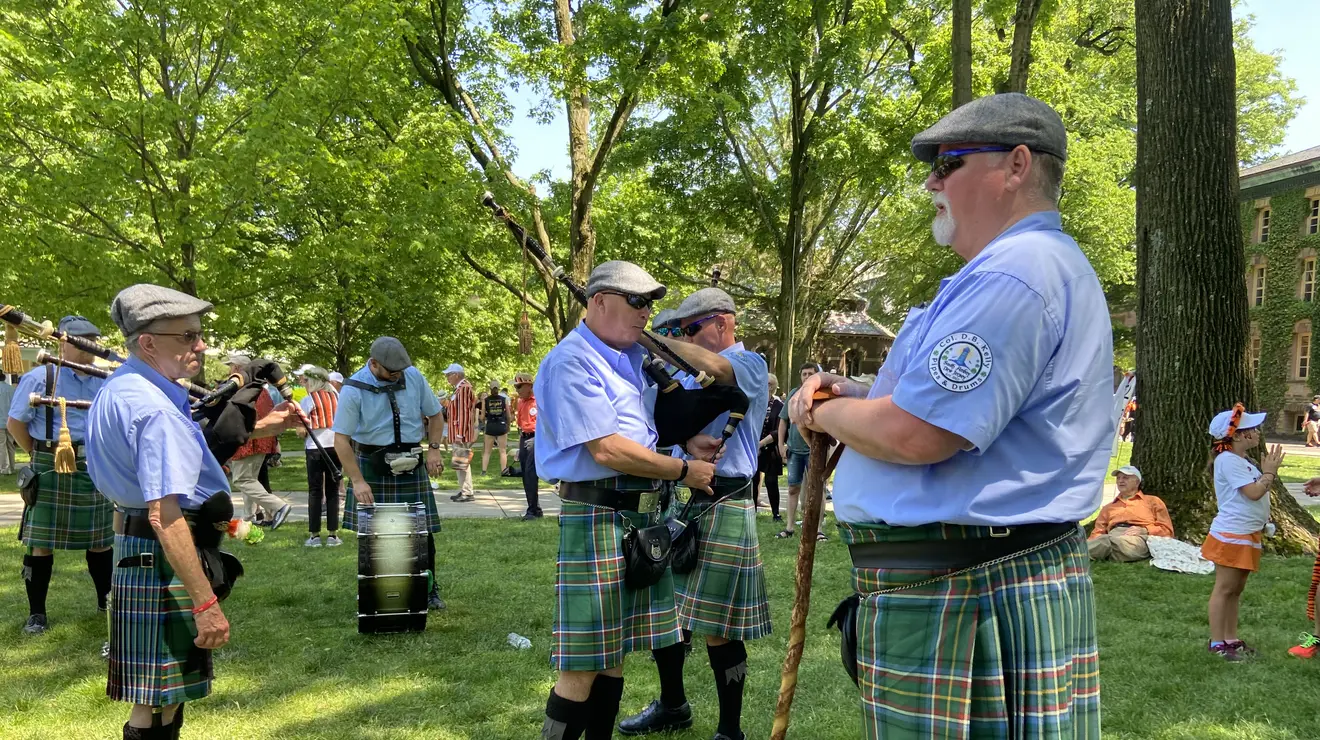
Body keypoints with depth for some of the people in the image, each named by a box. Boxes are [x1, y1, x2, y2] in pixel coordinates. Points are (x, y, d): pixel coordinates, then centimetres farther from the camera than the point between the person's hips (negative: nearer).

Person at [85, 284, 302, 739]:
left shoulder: (118, 389, 9)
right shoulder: (154, 408, -23)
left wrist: (257, 429, 14)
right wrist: (206, 603, -27)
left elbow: (177, 451, 21)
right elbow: (164, 514, -28)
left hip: (134, 546, 10)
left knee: (162, 693, 22)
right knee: (156, 703, -1)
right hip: (162, 561, -10)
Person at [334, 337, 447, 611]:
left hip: (411, 465, 2)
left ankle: (429, 591, 15)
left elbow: (434, 414, 12)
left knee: (423, 529, 2)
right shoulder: (354, 390, -13)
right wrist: (358, 481, -20)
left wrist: (434, 449, -2)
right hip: (372, 466, -2)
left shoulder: (414, 377, -2)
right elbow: (341, 439, -13)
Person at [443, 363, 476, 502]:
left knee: (462, 462, -7)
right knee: (459, 463, 14)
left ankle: (467, 493, -4)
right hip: (458, 433, 11)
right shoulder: (459, 389, 17)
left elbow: (464, 412, -21)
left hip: (462, 433, -11)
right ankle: (463, 491, 20)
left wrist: (460, 433, -23)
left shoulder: (464, 388, -15)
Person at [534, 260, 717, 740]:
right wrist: (683, 471, -11)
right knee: (584, 660, -5)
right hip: (599, 515, -9)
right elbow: (606, 449, -20)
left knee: (615, 650, 15)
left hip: (641, 515, 9)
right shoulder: (573, 362, -13)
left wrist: (686, 443, 9)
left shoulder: (631, 358, 15)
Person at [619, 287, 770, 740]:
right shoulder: (691, 372, 18)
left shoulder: (750, 364, -6)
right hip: (679, 500, 8)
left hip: (724, 507, -8)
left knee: (717, 628, -3)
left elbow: (715, 368, -28)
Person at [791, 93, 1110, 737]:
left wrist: (825, 413, -6)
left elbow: (913, 435, -26)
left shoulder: (1012, 275, -19)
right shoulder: (1038, 264, 19)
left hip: (963, 603, -11)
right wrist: (854, 394, 9)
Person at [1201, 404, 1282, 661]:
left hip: (1247, 535, 10)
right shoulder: (1228, 461, -16)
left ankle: (1231, 639, 21)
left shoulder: (1242, 462, 15)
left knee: (1235, 590, 14)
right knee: (1224, 589, -5)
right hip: (1231, 535, -10)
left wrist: (1269, 471, 7)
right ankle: (1217, 643, -1)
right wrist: (1269, 472, -8)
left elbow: (1259, 492, 20)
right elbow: (1254, 492, -22)